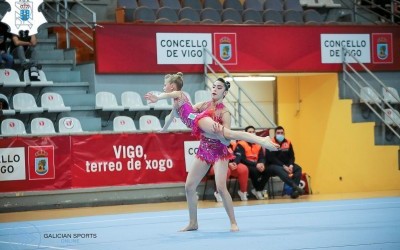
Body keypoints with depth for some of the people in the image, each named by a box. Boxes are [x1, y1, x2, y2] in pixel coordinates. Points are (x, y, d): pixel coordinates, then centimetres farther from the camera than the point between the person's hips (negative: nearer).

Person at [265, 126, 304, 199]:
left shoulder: (288, 143, 8)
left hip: (286, 165, 6)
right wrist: (283, 166, -23)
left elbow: (291, 156, 9)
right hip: (272, 166, -6)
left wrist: (291, 165, -13)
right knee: (279, 169, -38)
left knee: (298, 168, -19)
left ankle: (294, 191, -32)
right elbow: (271, 158, -15)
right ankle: (295, 187, -51)